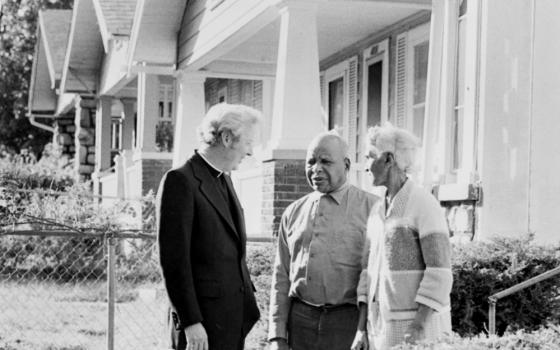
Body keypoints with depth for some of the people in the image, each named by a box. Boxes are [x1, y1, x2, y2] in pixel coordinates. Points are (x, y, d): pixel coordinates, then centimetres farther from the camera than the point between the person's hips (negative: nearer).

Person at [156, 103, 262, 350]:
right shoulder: (180, 181, -11)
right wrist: (191, 323, -18)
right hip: (202, 321, -8)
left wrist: (248, 296, 12)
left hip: (235, 317, 8)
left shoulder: (224, 180, 16)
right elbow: (173, 260, -16)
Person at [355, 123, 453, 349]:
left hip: (418, 329, -8)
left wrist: (418, 330, -23)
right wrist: (362, 330, 8)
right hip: (384, 328, 8)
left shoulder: (425, 205, -11)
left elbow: (439, 273, -16)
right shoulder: (378, 210, 14)